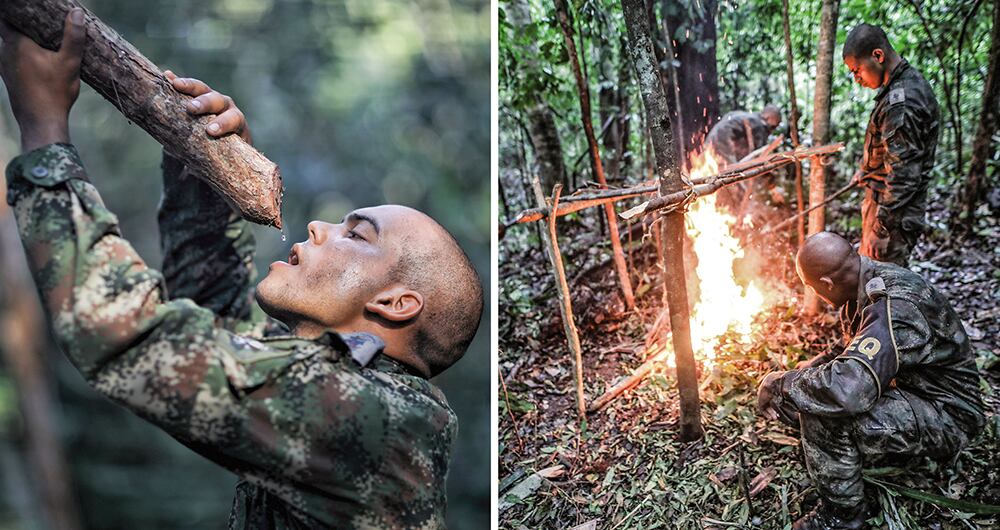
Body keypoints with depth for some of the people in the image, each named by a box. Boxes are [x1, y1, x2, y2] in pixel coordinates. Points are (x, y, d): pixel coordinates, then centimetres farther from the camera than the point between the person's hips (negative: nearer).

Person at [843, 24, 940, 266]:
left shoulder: (902, 102, -25)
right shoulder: (910, 81, 8)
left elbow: (903, 175, -26)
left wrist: (880, 228, -23)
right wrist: (867, 169, 29)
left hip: (894, 208, -10)